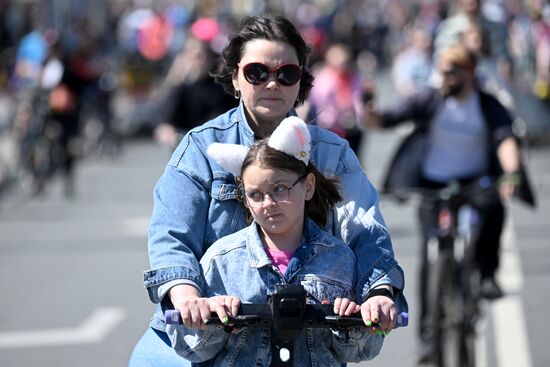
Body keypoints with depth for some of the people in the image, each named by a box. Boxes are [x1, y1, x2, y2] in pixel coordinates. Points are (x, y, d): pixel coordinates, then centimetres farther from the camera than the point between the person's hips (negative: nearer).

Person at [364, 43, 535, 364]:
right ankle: (429, 320, 1)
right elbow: (386, 120, -8)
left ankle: (487, 274, -10)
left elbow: (506, 140, -21)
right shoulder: (430, 100, -4)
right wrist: (372, 114, -32)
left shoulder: (489, 106, -5)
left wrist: (512, 172, -40)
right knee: (433, 249, -10)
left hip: (474, 180, 0)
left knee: (492, 205, -30)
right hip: (433, 183, 0)